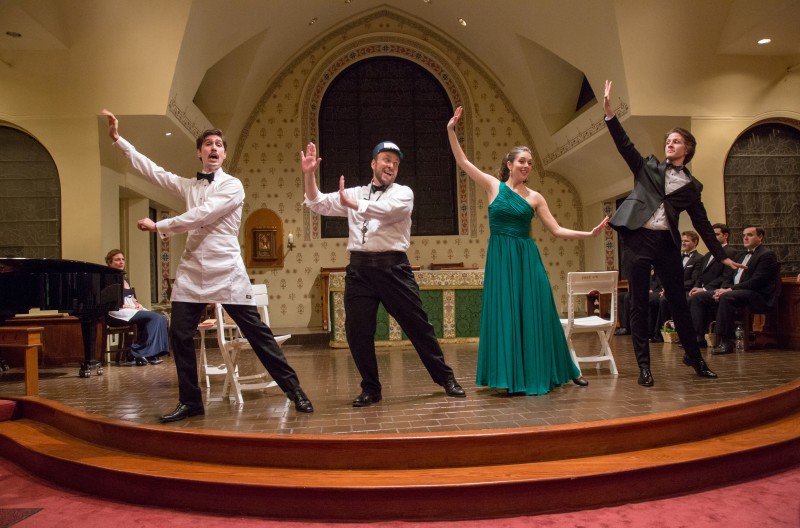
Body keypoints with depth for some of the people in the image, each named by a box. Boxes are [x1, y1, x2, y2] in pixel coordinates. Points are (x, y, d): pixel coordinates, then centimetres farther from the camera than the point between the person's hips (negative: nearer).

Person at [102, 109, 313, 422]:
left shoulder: (232, 186, -3)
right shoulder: (188, 186, 15)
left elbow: (200, 217, -12)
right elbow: (151, 170, 14)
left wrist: (158, 227, -5)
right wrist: (118, 139, 13)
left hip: (227, 272, -5)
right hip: (191, 270, 5)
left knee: (256, 331, -4)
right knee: (180, 335, 1)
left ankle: (293, 390, 4)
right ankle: (190, 401, 15)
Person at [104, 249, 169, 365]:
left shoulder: (124, 279, 23)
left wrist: (137, 304, 1)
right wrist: (132, 307, -17)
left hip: (132, 310, 8)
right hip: (118, 313, -8)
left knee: (161, 319, -16)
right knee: (154, 317, -26)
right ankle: (137, 354, -19)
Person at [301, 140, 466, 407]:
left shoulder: (403, 193, 7)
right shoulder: (355, 193, 17)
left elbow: (387, 210, -14)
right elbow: (319, 204, 15)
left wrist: (353, 204, -13)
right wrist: (309, 174, 3)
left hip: (393, 268, -3)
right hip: (359, 269, 3)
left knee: (417, 324, 2)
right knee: (357, 331, 2)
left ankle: (445, 378, 18)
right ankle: (371, 388, 19)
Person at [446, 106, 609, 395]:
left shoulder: (535, 197, 7)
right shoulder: (493, 185, 3)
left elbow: (557, 230, 8)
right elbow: (463, 162, 0)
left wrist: (589, 233, 0)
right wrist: (451, 130, -8)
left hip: (527, 258, 2)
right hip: (501, 258, -1)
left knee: (535, 313, 4)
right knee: (506, 314, 1)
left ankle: (553, 372, 18)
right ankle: (515, 379, 9)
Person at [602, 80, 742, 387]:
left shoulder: (691, 186, 13)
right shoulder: (648, 167, 11)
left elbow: (702, 223, 15)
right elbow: (625, 145, -1)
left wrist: (721, 256, 12)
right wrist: (609, 113, -12)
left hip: (667, 244, 1)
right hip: (638, 240, -1)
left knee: (679, 303, 8)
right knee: (639, 306, 0)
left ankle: (695, 358, 26)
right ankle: (644, 367, 7)